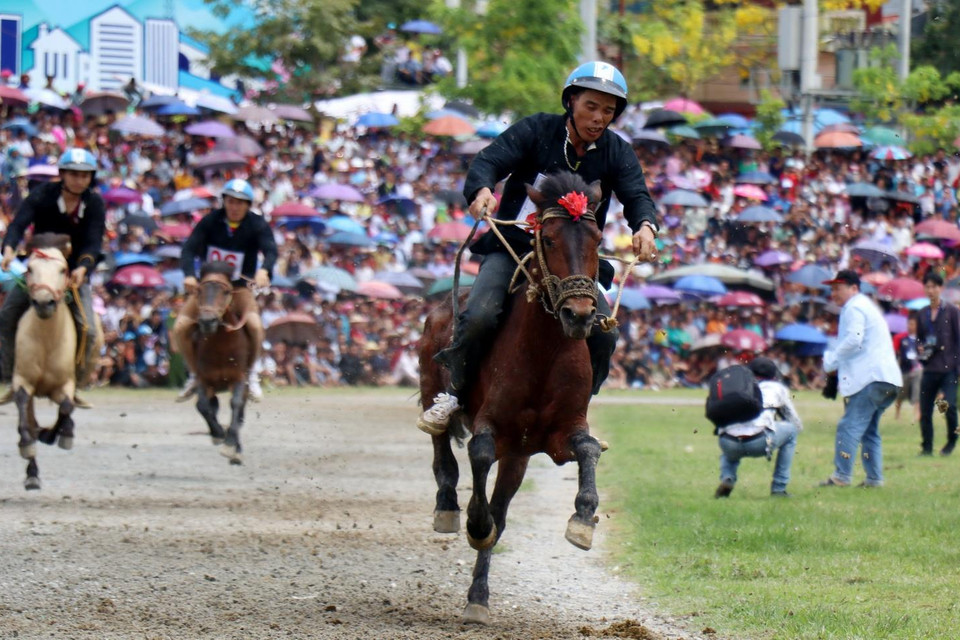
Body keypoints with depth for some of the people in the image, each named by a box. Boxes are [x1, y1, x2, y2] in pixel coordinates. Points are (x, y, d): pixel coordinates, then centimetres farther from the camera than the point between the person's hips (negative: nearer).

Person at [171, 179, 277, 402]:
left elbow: (270, 250, -23)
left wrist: (264, 270, -46)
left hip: (240, 288, -1)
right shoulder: (211, 221, -6)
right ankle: (195, 375, 7)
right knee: (180, 328, -15)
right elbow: (189, 248, -15)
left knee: (255, 325, -28)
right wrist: (189, 274, -35)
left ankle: (251, 374, -4)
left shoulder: (257, 225, -8)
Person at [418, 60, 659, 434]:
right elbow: (490, 161, -15)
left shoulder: (617, 154, 3)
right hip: (512, 248, -2)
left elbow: (636, 195, -11)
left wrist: (645, 225, -36)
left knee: (603, 333, -17)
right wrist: (482, 189, -39)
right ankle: (453, 394, -3)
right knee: (480, 315, -26)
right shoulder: (536, 131, -4)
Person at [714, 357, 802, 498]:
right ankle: (779, 488, 22)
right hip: (759, 442, -3)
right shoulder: (777, 388, 26)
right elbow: (797, 425, 33)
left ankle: (727, 479, 10)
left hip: (729, 445, 3)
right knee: (791, 429, 27)